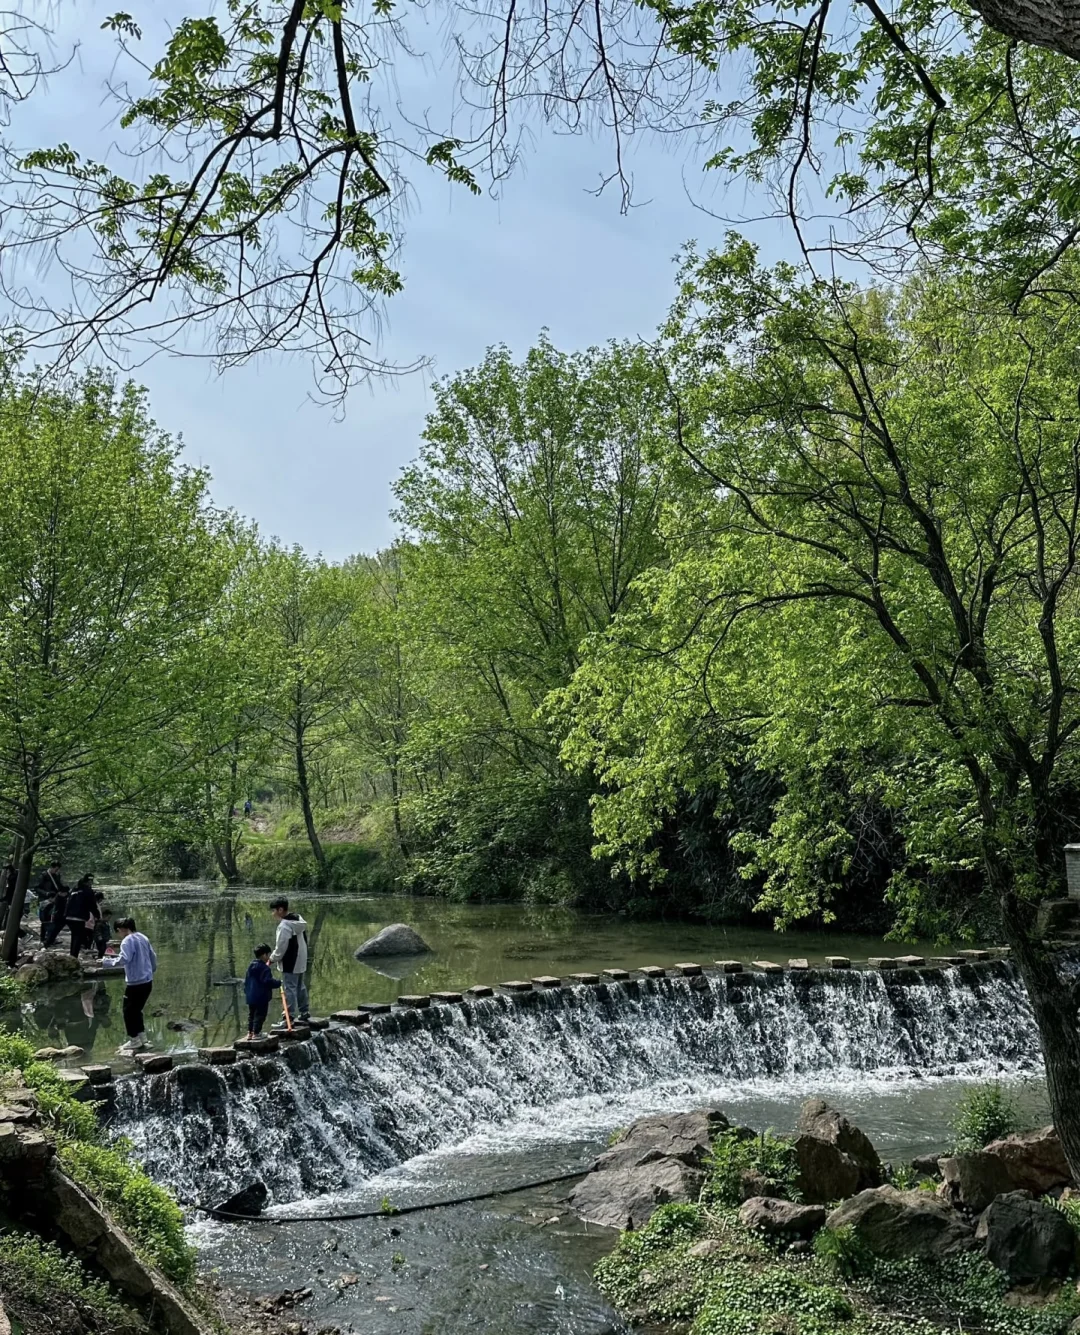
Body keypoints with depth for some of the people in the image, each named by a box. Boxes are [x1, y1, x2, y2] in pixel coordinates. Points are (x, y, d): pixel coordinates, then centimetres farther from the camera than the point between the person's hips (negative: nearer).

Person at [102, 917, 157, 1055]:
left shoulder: (128, 941, -15)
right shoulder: (143, 938, 11)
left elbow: (123, 960, -25)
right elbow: (153, 956, 17)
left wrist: (106, 962, -17)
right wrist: (152, 971, 30)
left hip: (136, 982, -8)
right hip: (147, 981, 8)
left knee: (129, 1011, 5)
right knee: (137, 1010, 21)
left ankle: (134, 1041, 10)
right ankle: (142, 1038, 24)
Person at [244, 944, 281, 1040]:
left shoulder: (251, 966, 10)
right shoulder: (264, 968, -17)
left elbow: (246, 981, 17)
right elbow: (268, 981, -24)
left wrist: (246, 991, 26)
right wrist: (278, 983, -13)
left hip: (250, 996, 8)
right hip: (261, 997, -8)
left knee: (251, 1014, 17)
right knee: (260, 1015, -1)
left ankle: (250, 1032, 21)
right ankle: (256, 1033, -1)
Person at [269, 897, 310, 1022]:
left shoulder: (284, 926, -21)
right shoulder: (299, 920, 7)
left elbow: (281, 947, -20)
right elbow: (305, 940, 14)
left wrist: (273, 958, -4)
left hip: (290, 964, -9)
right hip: (301, 961, 9)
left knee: (289, 989, -5)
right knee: (300, 987, 19)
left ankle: (290, 1016, -4)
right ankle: (304, 1011, 27)